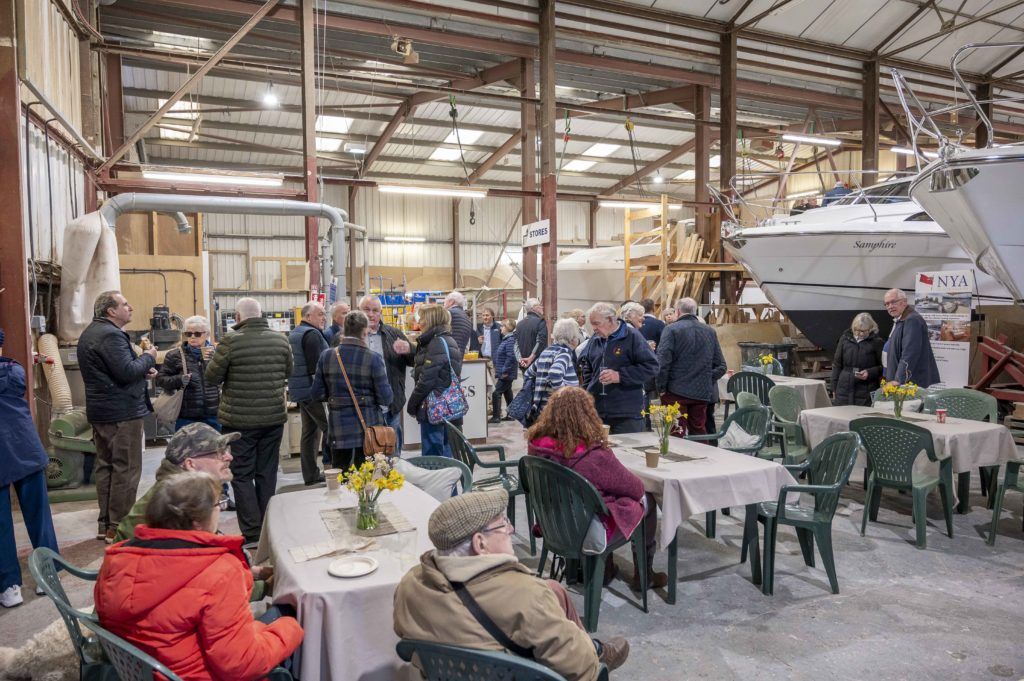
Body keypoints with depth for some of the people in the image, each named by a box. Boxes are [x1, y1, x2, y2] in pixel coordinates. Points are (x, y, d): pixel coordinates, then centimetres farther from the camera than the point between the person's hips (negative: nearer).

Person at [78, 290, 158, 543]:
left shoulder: (90, 333, 16)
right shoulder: (111, 335, -19)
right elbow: (127, 372, -25)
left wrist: (142, 369, 7)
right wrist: (148, 357, -8)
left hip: (100, 411, 11)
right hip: (122, 412, -11)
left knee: (105, 466, 15)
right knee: (126, 469, -4)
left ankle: (105, 524, 23)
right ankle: (118, 528, 0)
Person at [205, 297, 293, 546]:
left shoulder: (231, 341, -14)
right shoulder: (280, 339, 0)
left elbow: (212, 377, -6)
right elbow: (288, 372, 12)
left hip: (240, 420, -4)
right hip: (274, 417, 4)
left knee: (242, 475, 6)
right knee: (267, 474, 13)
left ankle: (252, 534, 5)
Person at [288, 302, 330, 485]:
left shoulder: (294, 333, 18)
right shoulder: (312, 334, -14)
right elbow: (316, 366, -20)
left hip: (299, 390, 10)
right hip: (312, 390, -10)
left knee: (309, 431, 12)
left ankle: (310, 475, 16)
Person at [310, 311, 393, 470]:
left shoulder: (327, 356, -3)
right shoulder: (373, 358, -12)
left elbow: (317, 393, 1)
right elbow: (386, 398, -12)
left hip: (339, 426, 3)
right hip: (368, 427, -2)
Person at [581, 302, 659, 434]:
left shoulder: (632, 337, -6)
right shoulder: (595, 339, 12)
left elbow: (652, 366, -10)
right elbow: (587, 368, 27)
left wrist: (620, 376, -16)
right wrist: (587, 393, 14)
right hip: (596, 411, 5)